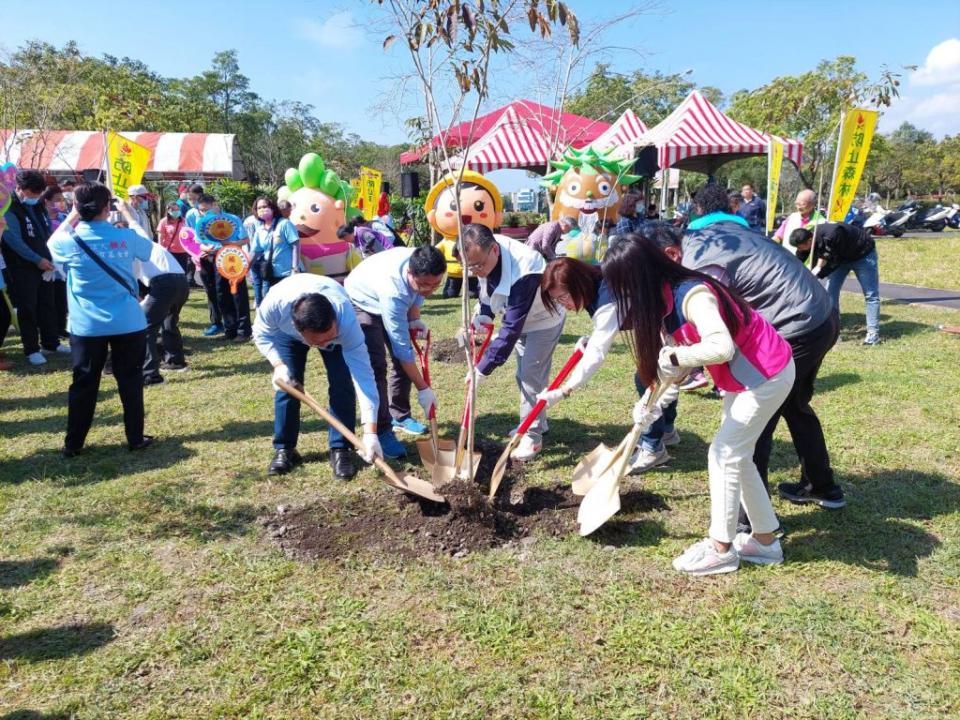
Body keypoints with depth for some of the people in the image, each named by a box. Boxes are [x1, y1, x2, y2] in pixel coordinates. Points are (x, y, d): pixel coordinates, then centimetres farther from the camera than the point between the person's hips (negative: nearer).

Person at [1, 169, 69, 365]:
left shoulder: (38, 206, 10)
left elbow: (48, 234, 16)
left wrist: (50, 258, 4)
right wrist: (37, 260, -20)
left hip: (44, 265, 7)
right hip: (22, 268, -7)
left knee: (47, 306, 13)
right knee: (27, 309, -1)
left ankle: (50, 343, 25)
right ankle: (31, 350, 6)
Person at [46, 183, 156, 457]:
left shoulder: (70, 242, -7)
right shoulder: (126, 237, -7)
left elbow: (52, 243, 18)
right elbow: (147, 246, 16)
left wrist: (71, 217, 19)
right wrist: (129, 215, 22)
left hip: (87, 325, 0)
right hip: (128, 322, 0)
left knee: (84, 384, 9)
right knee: (130, 380, 9)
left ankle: (73, 444, 17)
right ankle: (135, 438, 16)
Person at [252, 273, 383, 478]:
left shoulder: (346, 320, -45)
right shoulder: (275, 304, -43)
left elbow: (363, 375, -45)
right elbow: (262, 335, -19)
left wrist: (370, 432, -50)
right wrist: (278, 365, -37)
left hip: (335, 326, -1)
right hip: (286, 330, 1)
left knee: (342, 383, -17)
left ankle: (340, 450, -4)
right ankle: (284, 449, 8)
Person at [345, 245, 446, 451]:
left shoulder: (421, 267, -26)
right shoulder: (392, 291, -45)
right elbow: (401, 346, -38)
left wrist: (414, 319, -14)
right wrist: (423, 389, -33)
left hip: (386, 302, 7)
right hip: (360, 303, -7)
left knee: (403, 359, 4)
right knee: (376, 365, -20)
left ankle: (399, 416, 21)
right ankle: (381, 432, -13)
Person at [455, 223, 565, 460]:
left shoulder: (523, 273, -43)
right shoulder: (485, 253, -20)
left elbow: (511, 328, -41)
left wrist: (483, 367, -39)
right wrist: (484, 314, -14)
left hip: (543, 320, -8)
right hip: (520, 318, 8)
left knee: (531, 376, -11)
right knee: (524, 375, 16)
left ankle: (533, 436, 2)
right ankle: (536, 421, 34)